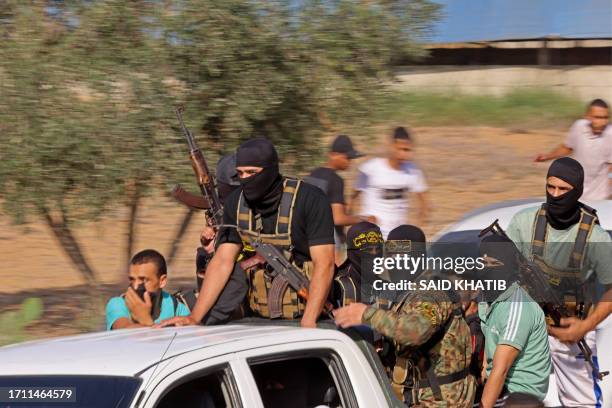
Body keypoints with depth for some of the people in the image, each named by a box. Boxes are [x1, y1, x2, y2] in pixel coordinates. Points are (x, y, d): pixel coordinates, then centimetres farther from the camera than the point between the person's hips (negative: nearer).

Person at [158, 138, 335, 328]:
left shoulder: (310, 200, -14)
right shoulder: (237, 202, 2)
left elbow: (324, 264, -18)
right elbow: (223, 261, 2)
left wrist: (308, 323, -28)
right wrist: (194, 317, -6)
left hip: (306, 315, -4)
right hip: (260, 318, 4)